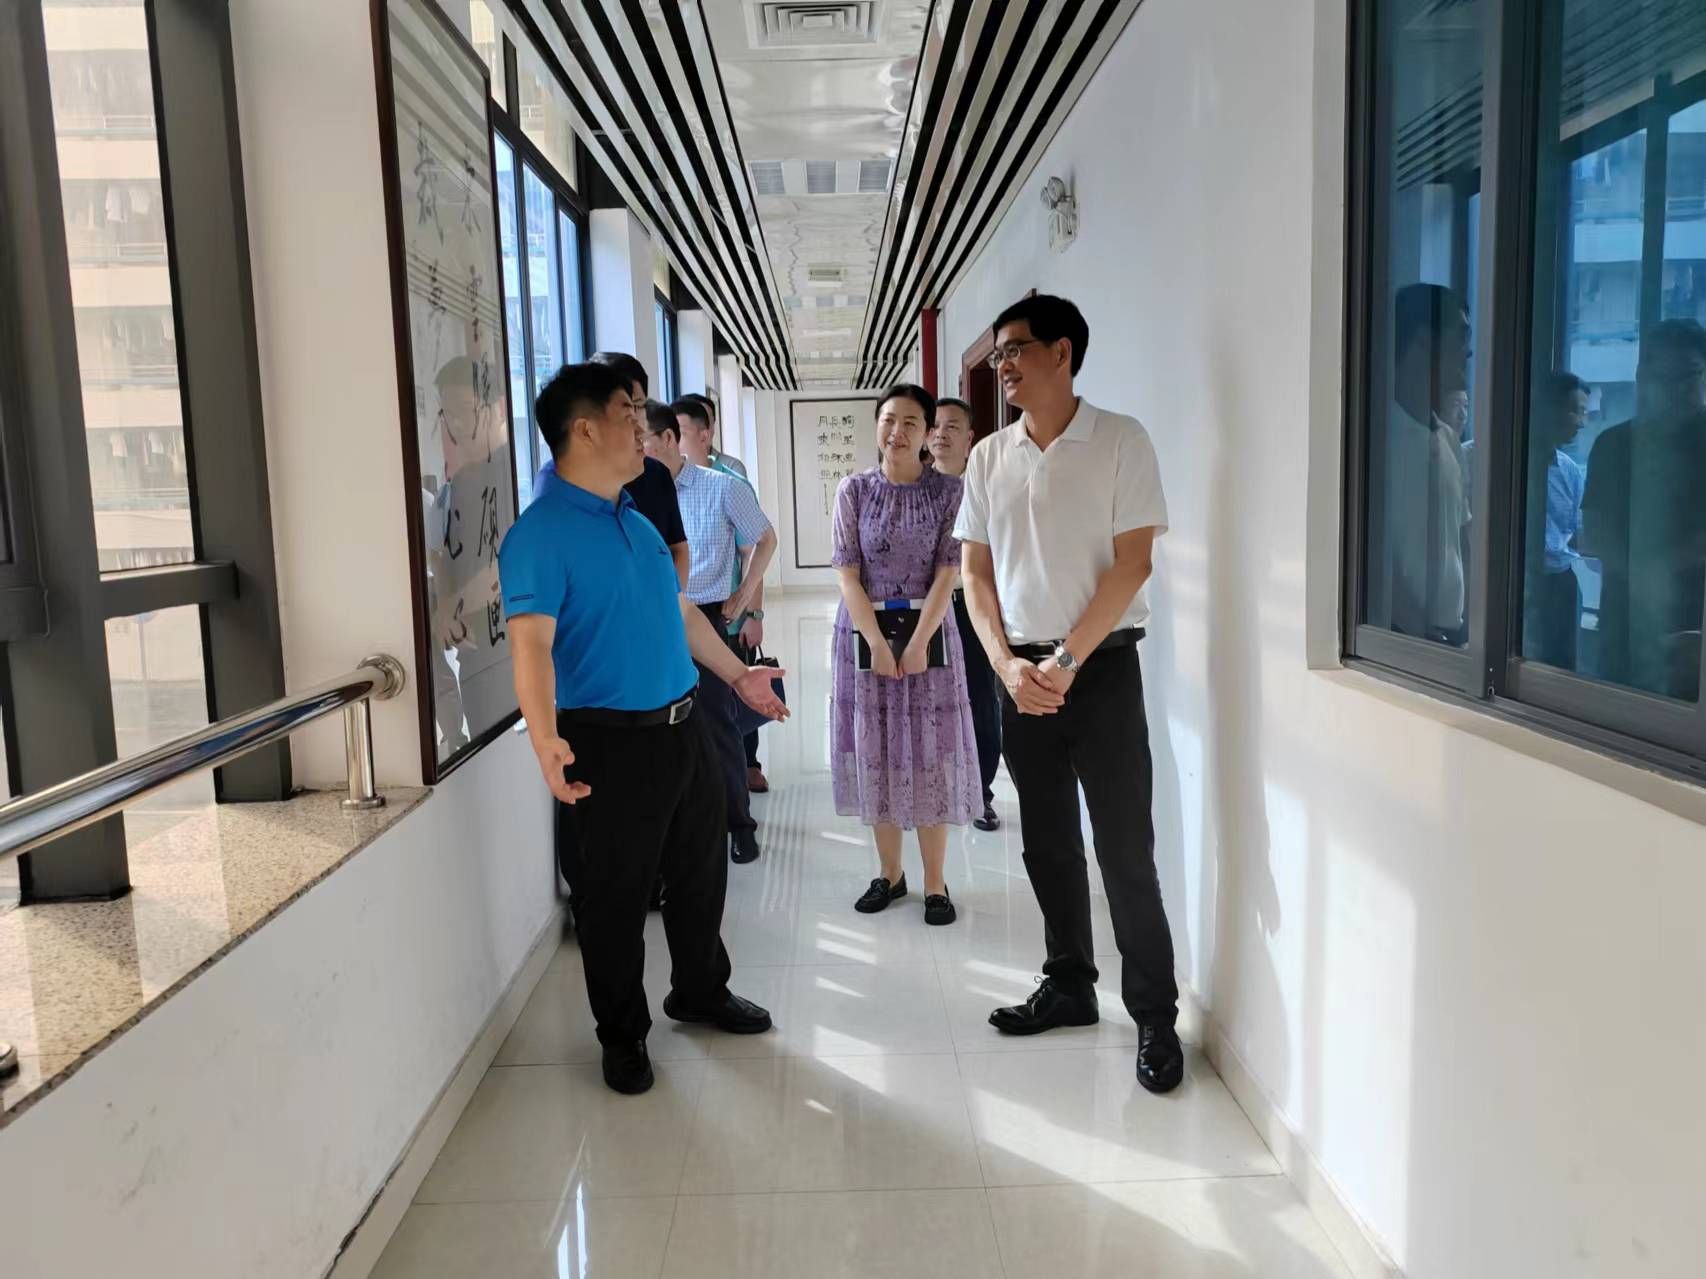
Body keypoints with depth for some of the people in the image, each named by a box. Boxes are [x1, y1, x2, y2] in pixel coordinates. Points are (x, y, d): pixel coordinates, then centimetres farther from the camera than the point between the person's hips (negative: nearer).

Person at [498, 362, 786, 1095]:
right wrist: (545, 737, -39)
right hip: (612, 739, -8)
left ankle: (701, 990, 41)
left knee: (701, 867, 20)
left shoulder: (637, 521, 11)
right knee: (617, 892, 7)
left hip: (683, 724, 8)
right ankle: (622, 1035, 25)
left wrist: (737, 676, 26)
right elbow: (531, 641, -26)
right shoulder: (541, 533, -16)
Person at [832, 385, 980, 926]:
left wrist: (918, 643, -14)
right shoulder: (853, 490, 0)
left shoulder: (948, 491, -2)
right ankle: (889, 874, 22)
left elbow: (947, 573, -6)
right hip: (864, 632, 1)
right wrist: (878, 644, -12)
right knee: (875, 751, 7)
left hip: (928, 630, -1)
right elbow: (848, 574, -5)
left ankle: (935, 883, 13)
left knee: (930, 753, 2)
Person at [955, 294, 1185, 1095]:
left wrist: (1066, 663, -14)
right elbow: (976, 573, 8)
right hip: (1020, 674, 5)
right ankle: (1069, 985, 28)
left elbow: (1133, 563, -10)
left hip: (1101, 666, -4)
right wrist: (1008, 665, -6)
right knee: (1048, 844, 12)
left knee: (1125, 847, -3)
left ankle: (1155, 1015, 10)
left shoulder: (1120, 441, -5)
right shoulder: (989, 458, 8)